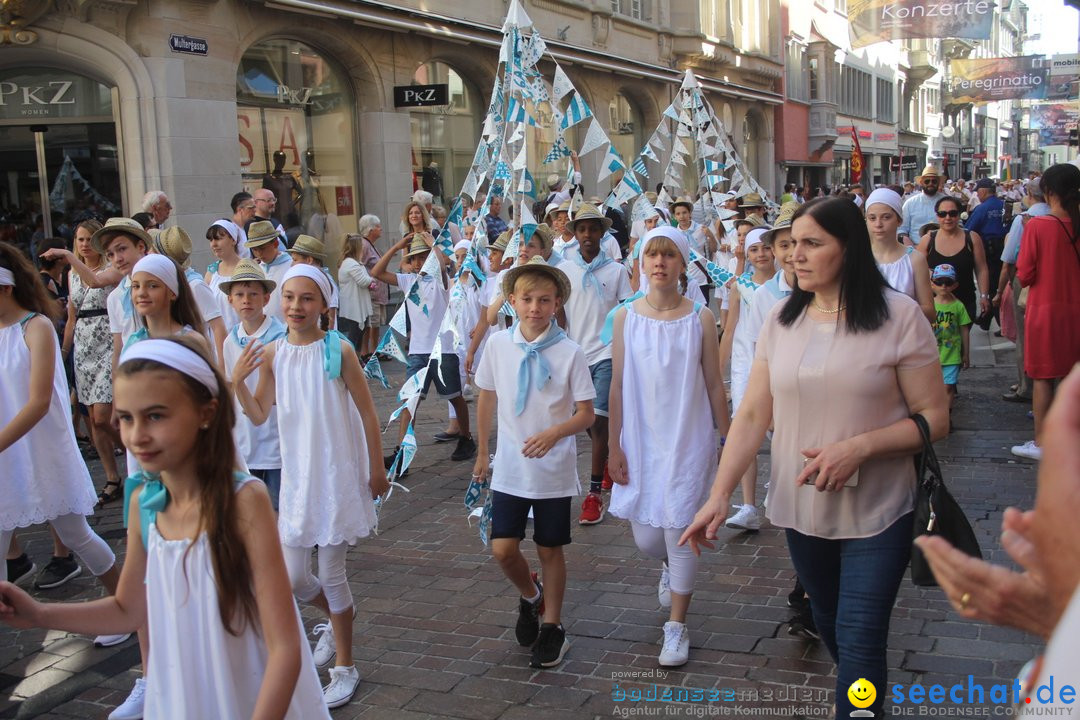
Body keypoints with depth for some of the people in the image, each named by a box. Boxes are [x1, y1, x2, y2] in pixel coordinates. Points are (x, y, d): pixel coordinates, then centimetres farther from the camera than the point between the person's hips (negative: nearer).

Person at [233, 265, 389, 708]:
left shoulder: (338, 351, -11)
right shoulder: (271, 354, 0)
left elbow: (367, 413, -5)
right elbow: (260, 415, 4)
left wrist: (377, 470, -2)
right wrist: (237, 383, -13)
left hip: (337, 474, -4)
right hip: (296, 476, 4)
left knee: (332, 573, 4)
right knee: (294, 578, 8)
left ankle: (344, 667, 23)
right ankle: (335, 621, 42)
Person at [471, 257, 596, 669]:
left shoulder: (569, 353, -12)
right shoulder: (498, 345, -3)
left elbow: (586, 414, -8)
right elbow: (486, 398, 9)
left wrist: (555, 433, -27)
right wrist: (482, 452, 15)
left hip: (554, 469, -2)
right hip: (509, 467, 2)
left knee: (550, 550, 10)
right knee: (503, 549, -1)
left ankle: (552, 627, 30)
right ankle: (530, 597, 32)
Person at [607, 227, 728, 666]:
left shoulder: (700, 319, -5)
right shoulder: (626, 317, -1)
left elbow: (714, 385, 1)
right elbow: (617, 386, 2)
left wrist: (727, 441, 3)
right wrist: (614, 446, 1)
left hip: (688, 441, -2)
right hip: (641, 441, 2)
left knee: (680, 534, -1)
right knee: (645, 539, 8)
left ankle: (677, 627, 17)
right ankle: (669, 566, 46)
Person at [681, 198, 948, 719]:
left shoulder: (899, 316, -11)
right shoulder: (783, 320, 1)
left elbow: (934, 418, -10)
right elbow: (752, 415, -1)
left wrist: (857, 448, -23)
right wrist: (719, 494, -11)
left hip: (875, 513, -4)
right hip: (800, 507, 5)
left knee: (858, 641, -5)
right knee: (828, 623, 20)